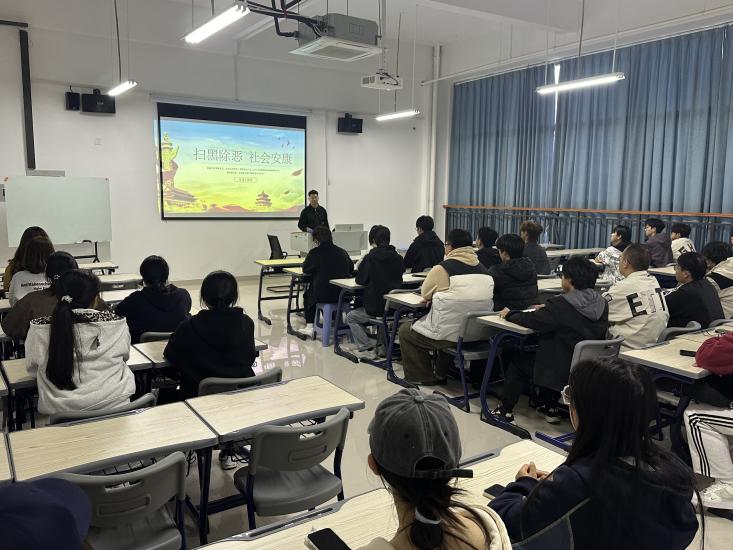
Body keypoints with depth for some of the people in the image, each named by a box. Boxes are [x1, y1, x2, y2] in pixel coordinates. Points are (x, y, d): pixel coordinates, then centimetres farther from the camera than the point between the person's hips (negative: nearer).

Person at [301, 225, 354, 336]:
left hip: (323, 295, -4)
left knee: (307, 295, 28)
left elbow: (305, 271, 3)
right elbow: (351, 269, 14)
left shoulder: (315, 253, -8)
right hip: (342, 294, 5)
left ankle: (310, 326, 24)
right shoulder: (342, 252, 3)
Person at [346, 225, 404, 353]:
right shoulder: (398, 258, 0)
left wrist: (361, 265, 11)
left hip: (376, 307, -6)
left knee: (350, 316, 20)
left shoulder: (370, 257, -13)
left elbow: (360, 280, -6)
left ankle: (366, 344, 7)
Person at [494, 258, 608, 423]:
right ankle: (550, 409, 34)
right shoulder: (601, 303, -3)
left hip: (564, 372, -7)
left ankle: (505, 411, 22)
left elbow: (533, 321, -16)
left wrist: (510, 314, 2)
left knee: (517, 358, 14)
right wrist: (547, 309, 16)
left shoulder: (561, 304, -24)